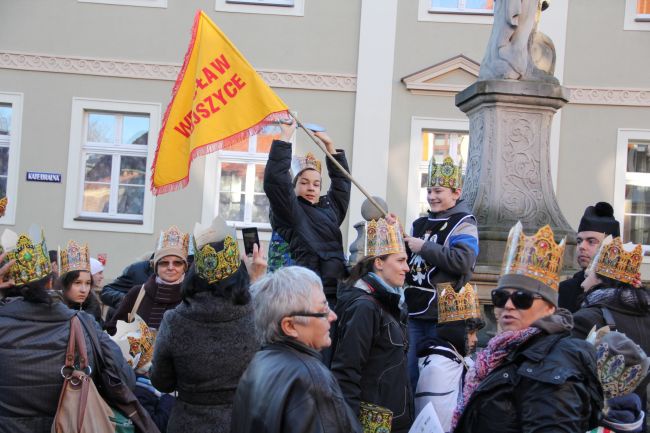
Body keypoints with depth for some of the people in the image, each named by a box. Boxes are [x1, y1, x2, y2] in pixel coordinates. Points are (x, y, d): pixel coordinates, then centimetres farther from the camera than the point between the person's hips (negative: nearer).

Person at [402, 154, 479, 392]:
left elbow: (463, 261, -22)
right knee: (411, 374, 13)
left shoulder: (463, 223, -6)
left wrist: (424, 247, -18)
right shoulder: (420, 224, 14)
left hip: (443, 313, -7)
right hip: (415, 311, 7)